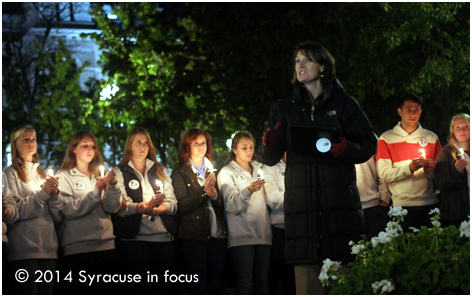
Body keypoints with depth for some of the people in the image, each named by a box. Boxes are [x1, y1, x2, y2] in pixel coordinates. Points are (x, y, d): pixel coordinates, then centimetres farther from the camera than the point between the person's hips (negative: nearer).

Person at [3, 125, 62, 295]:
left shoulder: (42, 174, 19)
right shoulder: (11, 173, 3)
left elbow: (58, 216, 12)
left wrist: (55, 194, -6)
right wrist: (43, 193, -12)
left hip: (48, 249, 5)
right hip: (24, 251, -5)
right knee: (28, 292, -9)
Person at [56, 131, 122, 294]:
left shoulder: (99, 176, 18)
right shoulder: (65, 177, 4)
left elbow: (112, 207, 6)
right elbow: (69, 209, -11)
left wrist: (113, 186, -11)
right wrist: (96, 191, -15)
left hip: (105, 245, 5)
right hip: (78, 248, -5)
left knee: (105, 291, 3)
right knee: (83, 292, -7)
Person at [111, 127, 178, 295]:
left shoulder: (160, 171, 20)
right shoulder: (120, 172, 9)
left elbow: (172, 203, 8)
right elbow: (120, 207, -6)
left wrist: (155, 210, -13)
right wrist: (143, 207, -24)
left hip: (163, 236, 3)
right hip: (134, 237, -3)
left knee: (162, 287, -1)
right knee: (140, 287, -12)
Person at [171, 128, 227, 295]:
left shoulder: (212, 170, 16)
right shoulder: (180, 172, 3)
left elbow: (223, 206, 14)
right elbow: (182, 205, -8)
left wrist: (216, 196, -7)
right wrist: (203, 190, -17)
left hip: (217, 235, 4)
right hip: (194, 236, -4)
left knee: (215, 285, 4)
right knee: (198, 287, -6)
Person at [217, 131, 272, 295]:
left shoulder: (260, 169, 20)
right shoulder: (227, 172, 4)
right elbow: (231, 205, -11)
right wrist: (247, 190, -26)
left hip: (262, 234, 5)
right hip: (242, 236, -5)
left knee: (262, 280, 1)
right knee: (245, 281, -9)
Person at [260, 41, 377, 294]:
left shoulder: (343, 104, 10)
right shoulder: (288, 108, 16)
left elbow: (369, 143, 6)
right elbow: (269, 159, 13)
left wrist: (346, 148, -15)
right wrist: (269, 144, -11)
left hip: (339, 198, -2)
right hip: (301, 201, 2)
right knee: (306, 271, -6)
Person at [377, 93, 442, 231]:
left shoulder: (431, 138, 15)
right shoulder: (386, 139, 6)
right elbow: (384, 175, -4)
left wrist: (431, 171, -9)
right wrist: (409, 168, -18)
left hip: (431, 204, 3)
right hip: (403, 205, -3)